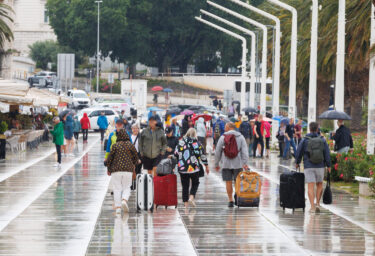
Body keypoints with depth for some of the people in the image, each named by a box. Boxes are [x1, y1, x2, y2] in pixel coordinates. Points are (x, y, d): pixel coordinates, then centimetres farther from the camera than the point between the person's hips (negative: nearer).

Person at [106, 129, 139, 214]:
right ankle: (124, 200, -17)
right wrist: (134, 170, 23)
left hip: (116, 170, -1)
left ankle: (118, 207, -2)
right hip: (128, 169, 1)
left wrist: (109, 169, 12)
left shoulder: (115, 146, -3)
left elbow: (110, 158, -1)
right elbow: (135, 157, 9)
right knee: (126, 188, 11)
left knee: (117, 189, 5)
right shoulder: (131, 145, 2)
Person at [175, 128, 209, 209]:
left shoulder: (181, 142, 2)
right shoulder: (197, 143, -2)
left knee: (185, 185, 8)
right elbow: (202, 155, 1)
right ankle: (191, 197, -8)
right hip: (194, 168, -2)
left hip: (182, 167, 2)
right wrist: (206, 166, 11)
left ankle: (185, 202, 5)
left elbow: (176, 154, 3)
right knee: (195, 184, 13)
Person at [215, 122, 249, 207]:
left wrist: (216, 164, 12)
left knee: (228, 182, 3)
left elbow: (218, 152, 3)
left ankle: (230, 201, 2)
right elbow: (245, 151, -5)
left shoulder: (223, 138, 0)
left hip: (226, 164, -1)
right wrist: (245, 163, -8)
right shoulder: (241, 137, 3)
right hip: (238, 164, 1)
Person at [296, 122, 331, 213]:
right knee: (319, 185, 18)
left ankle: (312, 206, -10)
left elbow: (299, 152, 2)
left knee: (310, 186, -3)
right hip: (320, 166, 2)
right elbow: (327, 153, 1)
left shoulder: (305, 140, -4)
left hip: (308, 166, -2)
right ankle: (317, 203, 11)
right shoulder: (322, 140, 0)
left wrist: (297, 162, 19)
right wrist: (328, 165, 9)